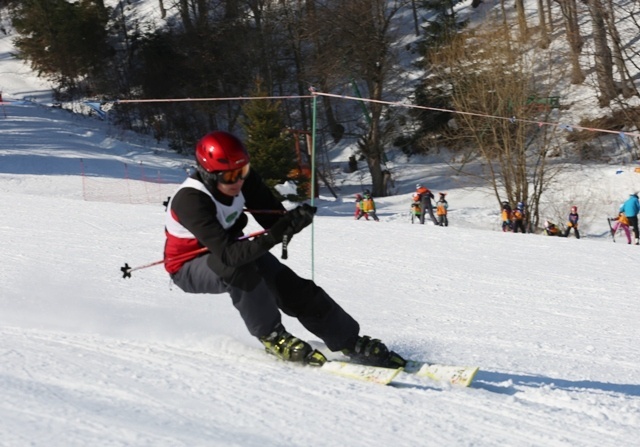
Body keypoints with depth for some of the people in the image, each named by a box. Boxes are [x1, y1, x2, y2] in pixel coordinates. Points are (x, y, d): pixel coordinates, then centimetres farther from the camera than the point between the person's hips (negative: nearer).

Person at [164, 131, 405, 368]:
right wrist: (273, 237, -52)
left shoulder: (244, 178, -18)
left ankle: (351, 342, -5)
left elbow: (272, 217, -11)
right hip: (189, 268, -6)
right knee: (237, 267, -35)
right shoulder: (190, 201, -37)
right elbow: (227, 254, -42)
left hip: (227, 245, 6)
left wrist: (292, 220, -35)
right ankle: (271, 336, -17)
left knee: (287, 284, -11)